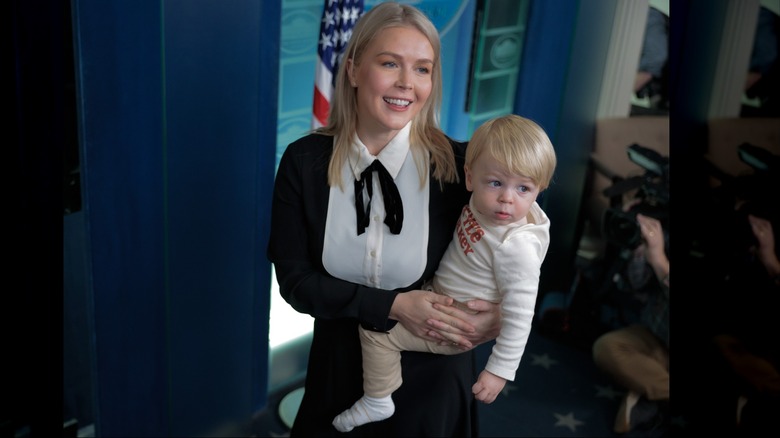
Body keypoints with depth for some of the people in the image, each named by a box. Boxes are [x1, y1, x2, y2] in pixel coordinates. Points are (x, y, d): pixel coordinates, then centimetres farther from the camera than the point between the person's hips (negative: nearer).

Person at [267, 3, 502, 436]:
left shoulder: (458, 164, -16)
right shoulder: (304, 162, -13)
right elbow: (295, 279, -12)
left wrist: (500, 313, -24)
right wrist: (393, 306, -23)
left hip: (431, 370, -1)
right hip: (342, 364, 1)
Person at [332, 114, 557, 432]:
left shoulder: (517, 248, -35)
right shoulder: (486, 204, -14)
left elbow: (519, 316, -30)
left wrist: (500, 371, -26)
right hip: (440, 294, 9)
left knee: (375, 327, -8)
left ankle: (377, 402, 13)